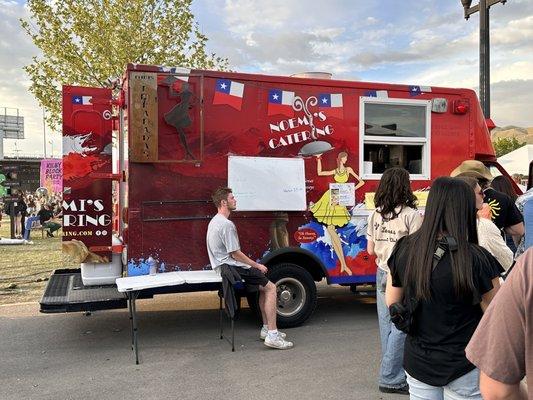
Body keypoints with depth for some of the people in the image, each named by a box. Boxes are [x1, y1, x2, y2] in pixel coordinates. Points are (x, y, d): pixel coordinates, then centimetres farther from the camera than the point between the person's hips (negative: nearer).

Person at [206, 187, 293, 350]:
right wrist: (257, 265, -7)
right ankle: (272, 335, -15)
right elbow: (235, 254, -18)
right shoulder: (226, 224, -18)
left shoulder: (214, 221, 16)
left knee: (264, 285, 18)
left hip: (222, 266, 11)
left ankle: (266, 328, 18)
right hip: (232, 267, -11)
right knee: (270, 288, -12)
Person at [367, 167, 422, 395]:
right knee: (401, 327, 2)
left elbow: (371, 250, 8)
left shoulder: (375, 215, 4)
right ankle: (391, 379, 8)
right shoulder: (411, 215, -13)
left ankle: (391, 371, 26)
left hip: (382, 274, 6)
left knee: (387, 325, 13)